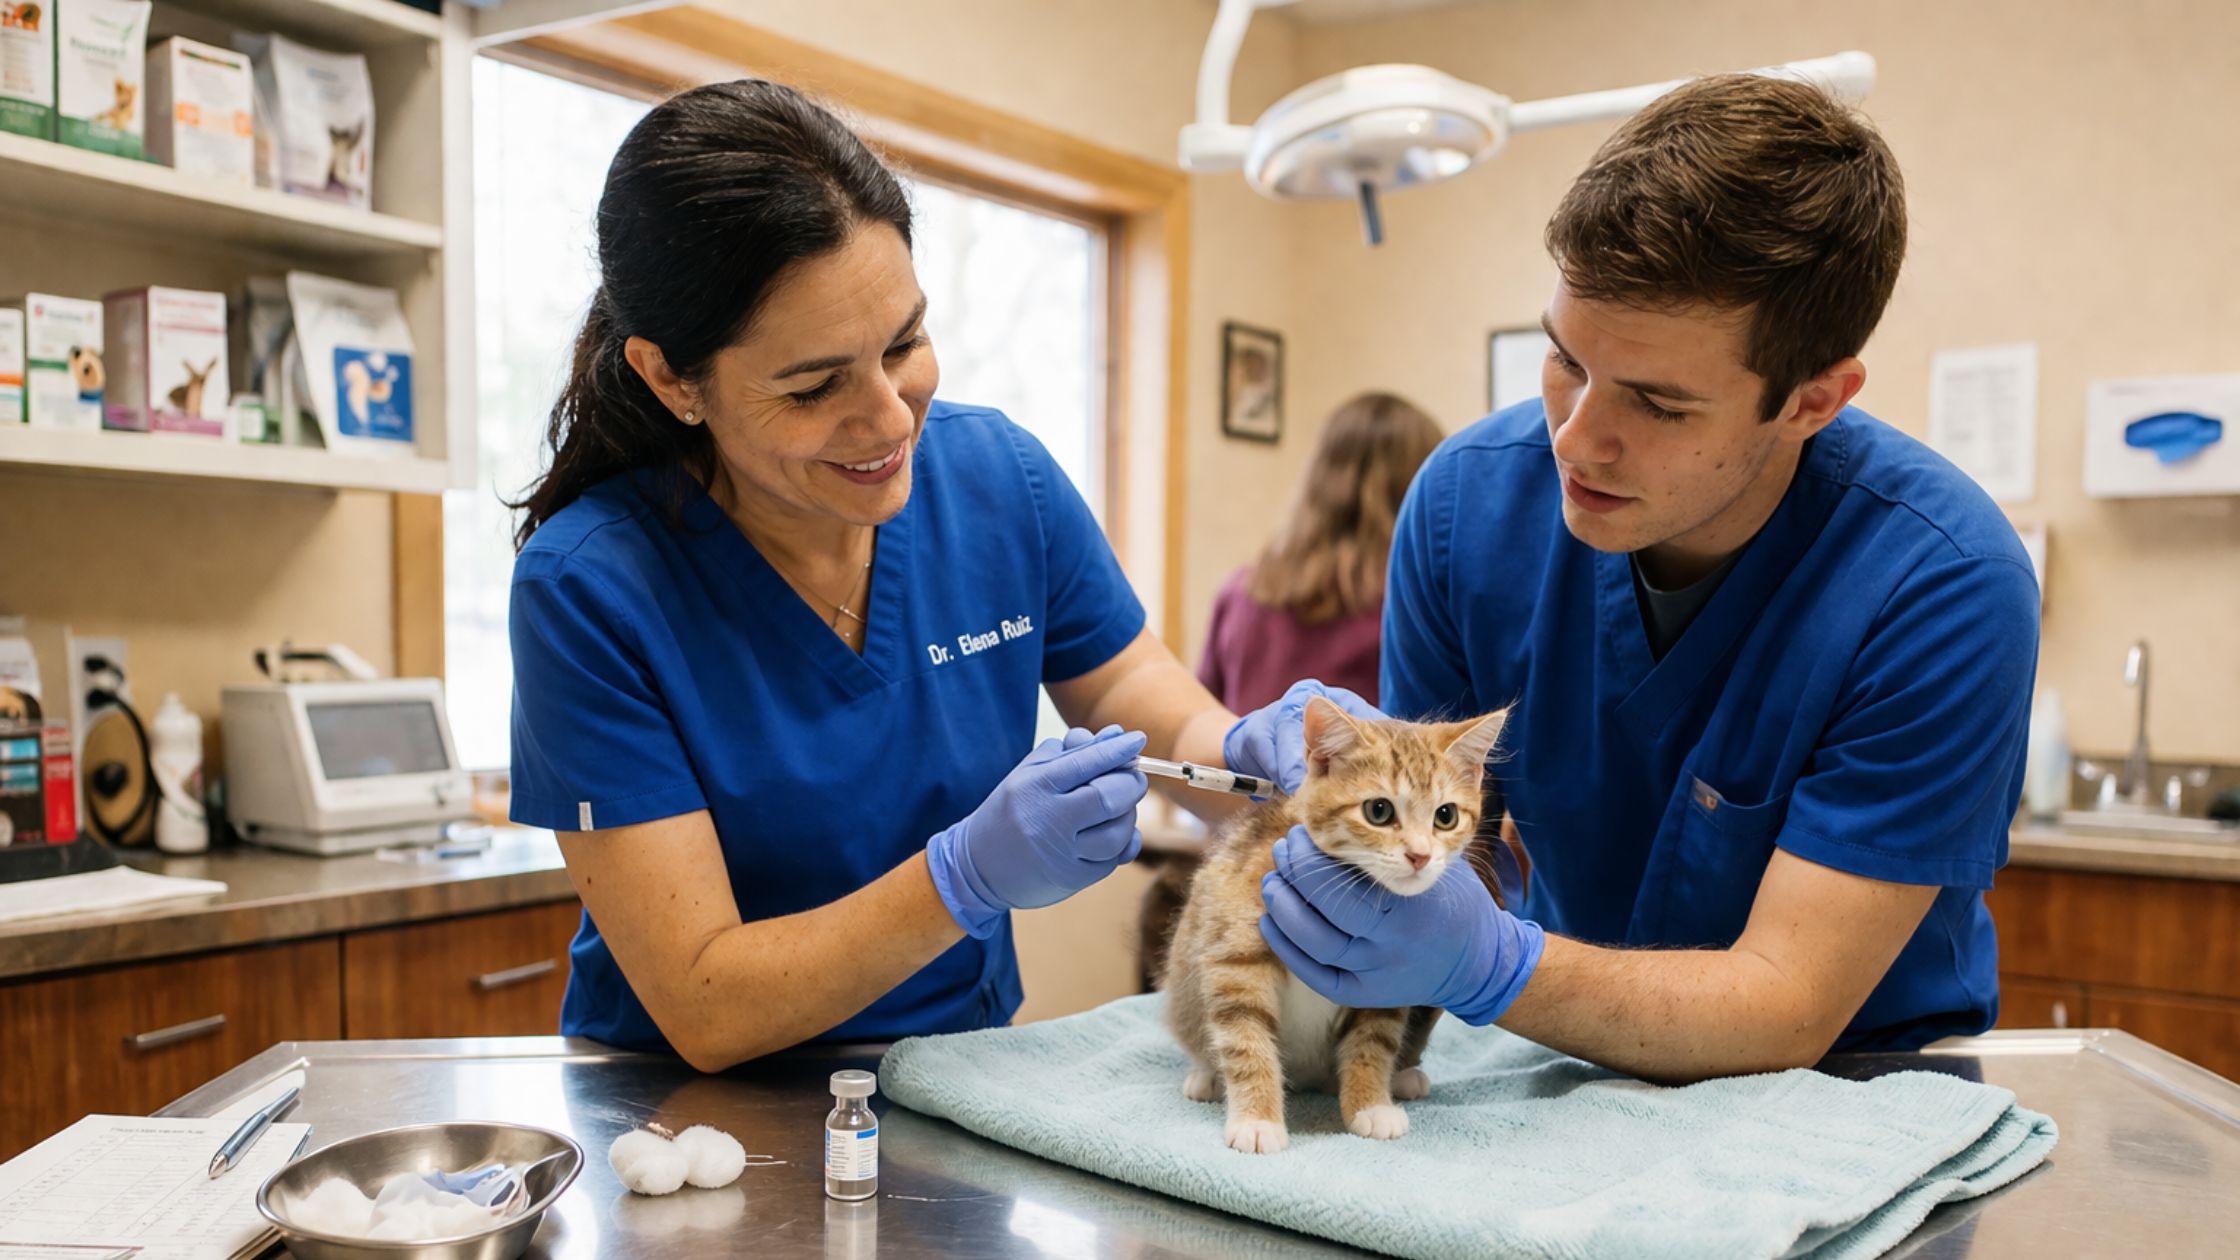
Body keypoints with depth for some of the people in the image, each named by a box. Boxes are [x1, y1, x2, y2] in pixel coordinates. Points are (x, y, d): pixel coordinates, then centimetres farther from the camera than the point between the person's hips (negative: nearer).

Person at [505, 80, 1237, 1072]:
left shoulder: (1001, 478, -8)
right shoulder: (589, 590, -19)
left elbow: (1139, 697, 5)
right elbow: (706, 1012, -18)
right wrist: (968, 877, -32)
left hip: (965, 1080, 3)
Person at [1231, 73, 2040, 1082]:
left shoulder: (1943, 587, -24)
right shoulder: (1468, 498, -14)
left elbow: (1789, 1008, -24)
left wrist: (1490, 964, -41)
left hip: (1861, 1094, -3)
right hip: (1561, 1078, 4)